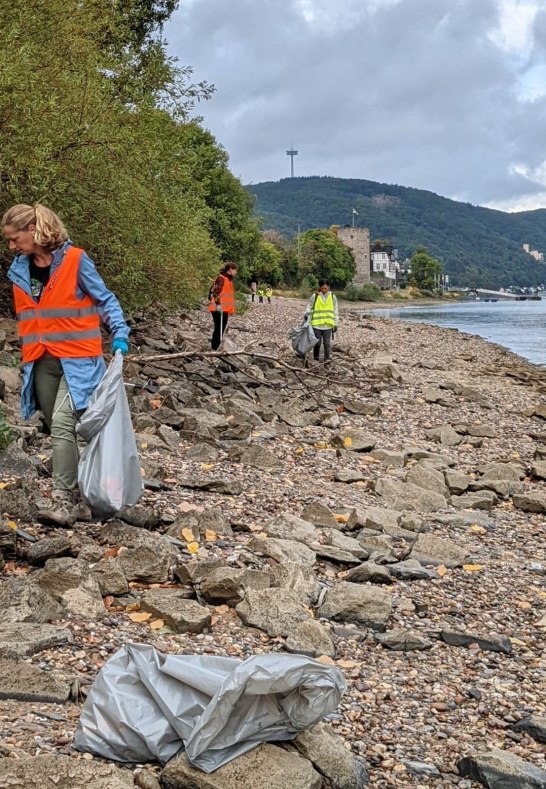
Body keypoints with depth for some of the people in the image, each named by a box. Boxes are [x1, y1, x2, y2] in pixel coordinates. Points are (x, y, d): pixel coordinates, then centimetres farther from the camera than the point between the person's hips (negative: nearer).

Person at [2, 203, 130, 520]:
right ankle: (77, 495, 19)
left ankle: (62, 499, -11)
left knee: (62, 423, -17)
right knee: (59, 430, 8)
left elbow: (105, 299, -3)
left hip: (77, 359, -6)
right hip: (42, 364, 6)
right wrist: (29, 358, 17)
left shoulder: (75, 259, -9)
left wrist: (120, 333, -16)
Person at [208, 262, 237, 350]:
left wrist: (231, 309, 26)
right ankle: (214, 348, -9)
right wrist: (218, 303, -31)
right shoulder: (221, 278, -12)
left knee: (221, 329, 13)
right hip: (219, 308, -10)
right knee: (218, 328, -10)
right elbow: (215, 291, -22)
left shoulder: (229, 279, 19)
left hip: (225, 309, 10)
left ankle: (215, 348, 19)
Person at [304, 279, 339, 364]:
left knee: (327, 343, -1)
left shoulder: (332, 297, 6)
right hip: (316, 324, -1)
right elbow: (309, 307, 10)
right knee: (317, 342, 5)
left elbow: (336, 311, 11)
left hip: (328, 324, 1)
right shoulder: (314, 296, 1)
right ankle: (316, 358, 20)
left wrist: (336, 324, 8)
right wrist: (307, 315, -10)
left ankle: (327, 359, 3)